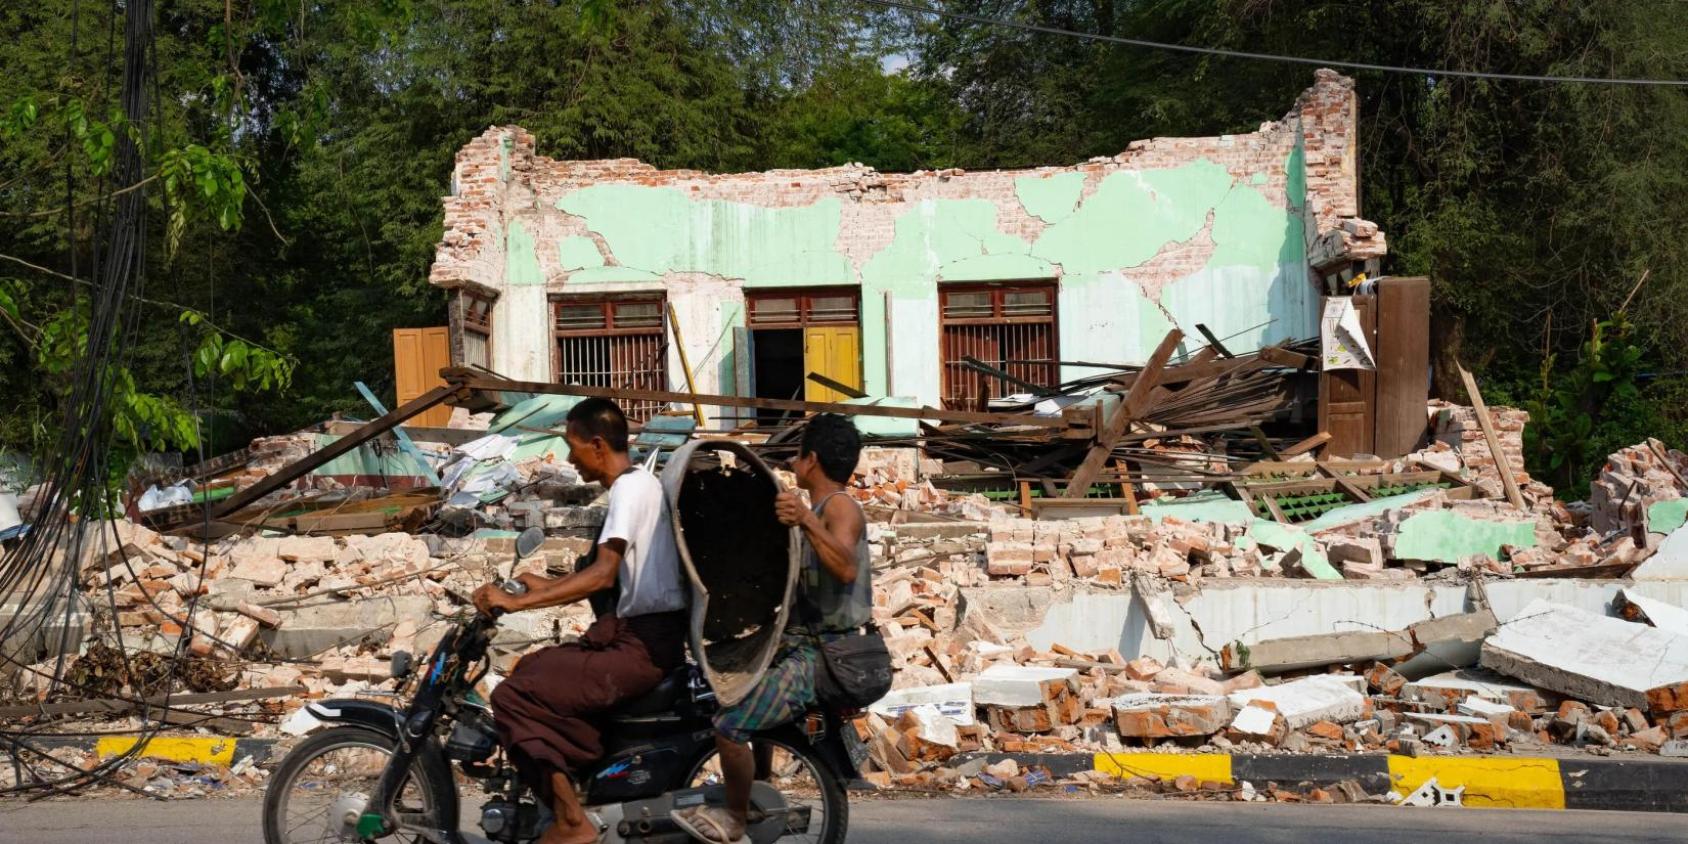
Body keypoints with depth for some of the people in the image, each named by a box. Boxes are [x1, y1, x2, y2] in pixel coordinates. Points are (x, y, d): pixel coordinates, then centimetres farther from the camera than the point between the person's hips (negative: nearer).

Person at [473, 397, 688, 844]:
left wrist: (517, 601, -26)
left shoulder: (630, 488, -14)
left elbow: (602, 574, -26)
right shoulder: (640, 483, 17)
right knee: (530, 671, 20)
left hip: (644, 644, -11)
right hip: (641, 631, 11)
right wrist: (546, 586, 26)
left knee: (512, 698, -15)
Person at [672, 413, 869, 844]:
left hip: (821, 654, -11)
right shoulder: (819, 510, 18)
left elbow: (846, 568, -34)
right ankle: (760, 796, 31)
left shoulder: (841, 506, -14)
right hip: (802, 645, 11)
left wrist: (806, 522, -45)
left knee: (730, 724, -21)